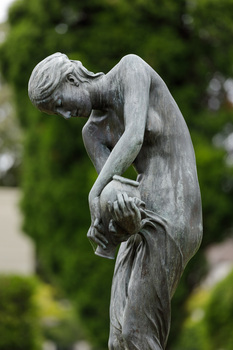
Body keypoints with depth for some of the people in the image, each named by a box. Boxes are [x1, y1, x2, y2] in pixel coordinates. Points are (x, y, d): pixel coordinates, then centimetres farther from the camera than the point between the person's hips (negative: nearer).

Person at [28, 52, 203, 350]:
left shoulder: (131, 68, -4)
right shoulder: (92, 132, 15)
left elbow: (134, 138, -21)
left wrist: (93, 194, -25)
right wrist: (130, 220, -27)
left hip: (171, 218, -9)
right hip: (144, 218, 9)